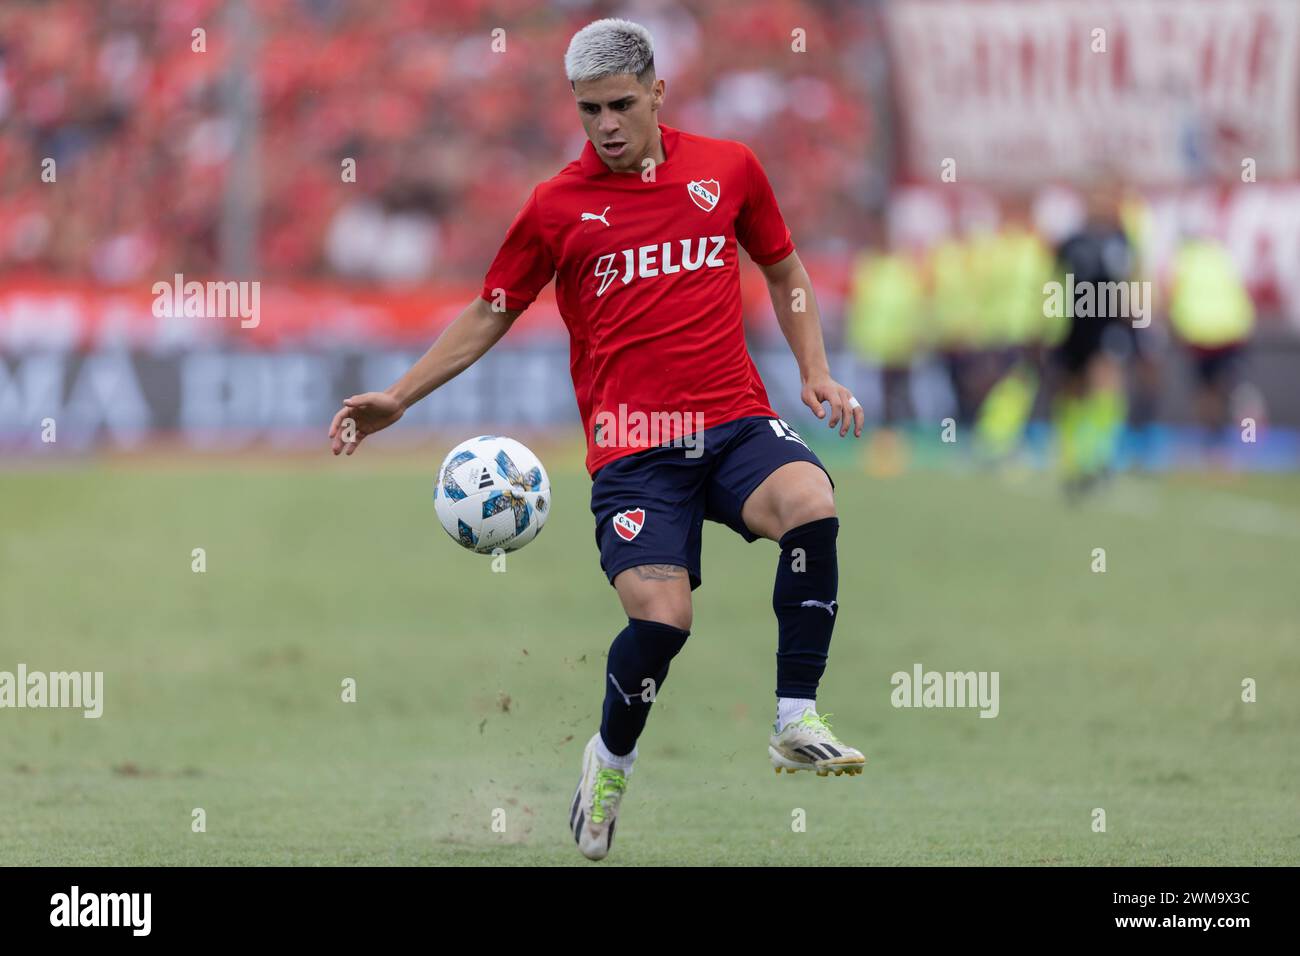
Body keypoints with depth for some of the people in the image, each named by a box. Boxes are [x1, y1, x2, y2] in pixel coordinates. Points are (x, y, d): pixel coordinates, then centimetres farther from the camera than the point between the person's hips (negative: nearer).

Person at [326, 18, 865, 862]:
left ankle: (798, 727, -18)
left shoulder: (728, 168, 8)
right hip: (632, 450, -1)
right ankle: (611, 762, 12)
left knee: (812, 507, -30)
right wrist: (397, 398, 10)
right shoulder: (558, 206, 5)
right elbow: (490, 314, 16)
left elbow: (784, 268, 24)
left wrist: (816, 373, 13)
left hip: (735, 422, 2)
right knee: (660, 618, -20)